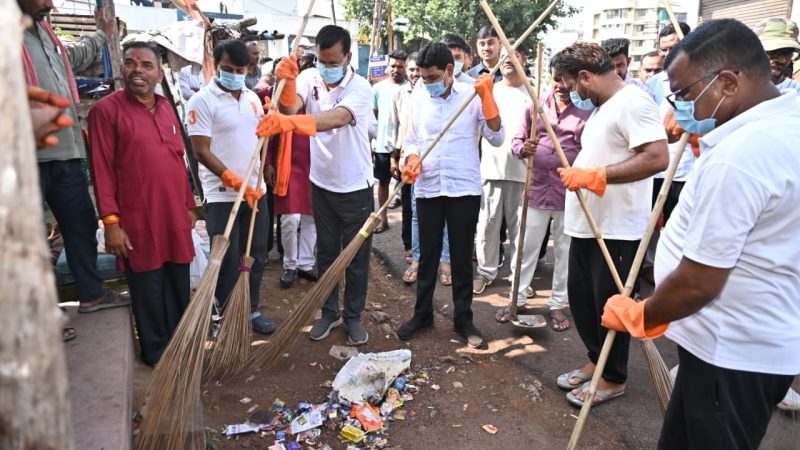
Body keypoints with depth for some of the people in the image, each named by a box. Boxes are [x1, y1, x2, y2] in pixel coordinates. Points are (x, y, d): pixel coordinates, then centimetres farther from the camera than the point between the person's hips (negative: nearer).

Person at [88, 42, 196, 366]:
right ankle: (156, 351, 24)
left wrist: (189, 204, 17)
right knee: (148, 289, 7)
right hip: (138, 220, -5)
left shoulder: (166, 108, 12)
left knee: (179, 285, 14)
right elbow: (102, 169, -10)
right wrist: (111, 221, -14)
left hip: (175, 216, 6)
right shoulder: (106, 109, -7)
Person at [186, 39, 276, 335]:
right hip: (222, 195, -6)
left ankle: (251, 311, 28)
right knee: (228, 261, 2)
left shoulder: (253, 98, 10)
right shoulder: (202, 101, -10)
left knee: (256, 255, 13)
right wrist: (237, 182, -21)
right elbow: (202, 152, -15)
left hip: (256, 191, 6)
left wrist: (256, 182, 8)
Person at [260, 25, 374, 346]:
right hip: (321, 183, 4)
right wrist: (287, 81, -43)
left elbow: (336, 118, -38)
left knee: (356, 256, 7)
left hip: (355, 187, -4)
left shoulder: (360, 88, -18)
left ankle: (353, 316, 23)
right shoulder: (310, 78, -4)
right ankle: (329, 312, 30)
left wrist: (290, 123, -52)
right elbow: (291, 106, -22)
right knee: (326, 252, 14)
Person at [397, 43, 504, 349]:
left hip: (464, 189, -2)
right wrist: (412, 159, -10)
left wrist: (487, 97, -16)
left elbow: (497, 138, -8)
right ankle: (422, 315, 27)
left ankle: (463, 320, 22)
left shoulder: (473, 95, -3)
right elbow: (411, 139, 11)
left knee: (462, 257, 7)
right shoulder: (418, 97, 3)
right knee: (427, 255, 12)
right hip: (428, 188, 2)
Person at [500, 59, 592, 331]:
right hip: (536, 189, 2)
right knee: (526, 248, 10)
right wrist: (523, 148, -17)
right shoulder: (535, 106, 5)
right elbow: (516, 141, 7)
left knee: (565, 252, 11)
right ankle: (517, 298, 26)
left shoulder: (587, 110, -3)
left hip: (570, 194, -2)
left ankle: (558, 304, 26)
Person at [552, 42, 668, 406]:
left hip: (618, 230, -10)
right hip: (586, 224, 10)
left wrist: (593, 176, -27)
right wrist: (577, 173, 10)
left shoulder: (633, 101, -17)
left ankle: (613, 378, 24)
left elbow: (657, 158, -27)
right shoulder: (602, 107, 14)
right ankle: (596, 359, 36)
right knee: (580, 296, 17)